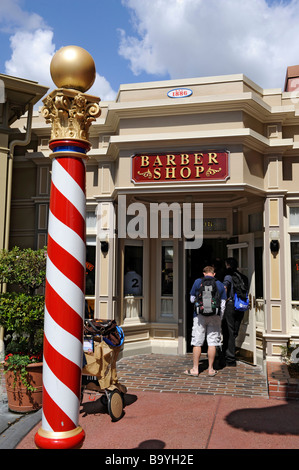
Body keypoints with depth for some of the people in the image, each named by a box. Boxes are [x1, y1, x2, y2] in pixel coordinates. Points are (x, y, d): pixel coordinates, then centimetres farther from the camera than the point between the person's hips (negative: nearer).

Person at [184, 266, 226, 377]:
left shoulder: (198, 282, 2)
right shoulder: (220, 284, 8)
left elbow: (192, 299, 9)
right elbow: (223, 304, 8)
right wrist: (219, 319, 17)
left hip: (200, 315, -1)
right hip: (215, 316, 2)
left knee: (197, 343, 4)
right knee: (212, 343, 6)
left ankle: (195, 369, 8)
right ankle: (211, 369, 10)